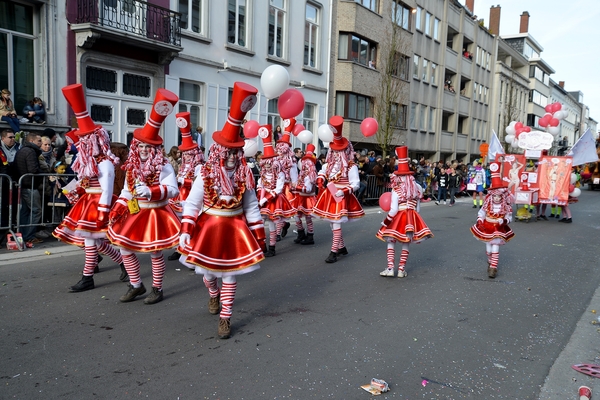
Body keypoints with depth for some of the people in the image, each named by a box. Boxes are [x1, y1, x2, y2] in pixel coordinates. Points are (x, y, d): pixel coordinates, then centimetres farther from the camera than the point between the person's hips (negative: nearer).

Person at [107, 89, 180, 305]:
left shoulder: (163, 167, -13)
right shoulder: (131, 167, 5)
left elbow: (173, 190, -21)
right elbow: (126, 191, 10)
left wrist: (151, 192, -32)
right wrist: (117, 209, -1)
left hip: (156, 214, -6)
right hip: (135, 214, 6)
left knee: (155, 252, 3)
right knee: (125, 249, 8)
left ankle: (157, 289, 21)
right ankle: (136, 286, 25)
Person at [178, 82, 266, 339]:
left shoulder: (244, 176, -5)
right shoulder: (205, 175, -11)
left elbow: (252, 207, 0)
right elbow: (191, 204, -11)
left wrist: (259, 235, 1)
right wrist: (186, 231, -21)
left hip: (235, 228, 1)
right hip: (209, 226, 0)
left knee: (230, 273, 4)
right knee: (206, 270, 16)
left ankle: (225, 318, 16)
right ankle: (214, 294, 51)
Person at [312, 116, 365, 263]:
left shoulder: (351, 167, -12)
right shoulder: (331, 164, 7)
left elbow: (356, 184, -15)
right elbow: (323, 172, 23)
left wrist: (344, 191, -28)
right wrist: (320, 180, 2)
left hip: (341, 198, -8)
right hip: (329, 196, 8)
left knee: (336, 223, -8)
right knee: (332, 223, 15)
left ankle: (334, 251, -3)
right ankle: (342, 247, 31)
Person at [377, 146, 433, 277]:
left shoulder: (396, 190, -9)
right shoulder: (416, 188, 6)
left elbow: (394, 209, -15)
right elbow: (417, 206, 10)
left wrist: (385, 222, -6)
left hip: (399, 218, -4)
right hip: (412, 218, 4)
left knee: (391, 242, 10)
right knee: (406, 245, 12)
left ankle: (390, 268, 5)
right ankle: (401, 270, 16)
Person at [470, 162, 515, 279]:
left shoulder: (506, 207, -11)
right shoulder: (487, 205, -8)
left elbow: (509, 216, -7)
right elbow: (481, 213, 0)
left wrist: (505, 220, -27)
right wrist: (479, 221, -13)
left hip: (499, 230, -2)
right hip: (487, 228, 2)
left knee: (495, 249, -7)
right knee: (488, 249, 14)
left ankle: (493, 267, -2)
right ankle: (490, 262, 40)